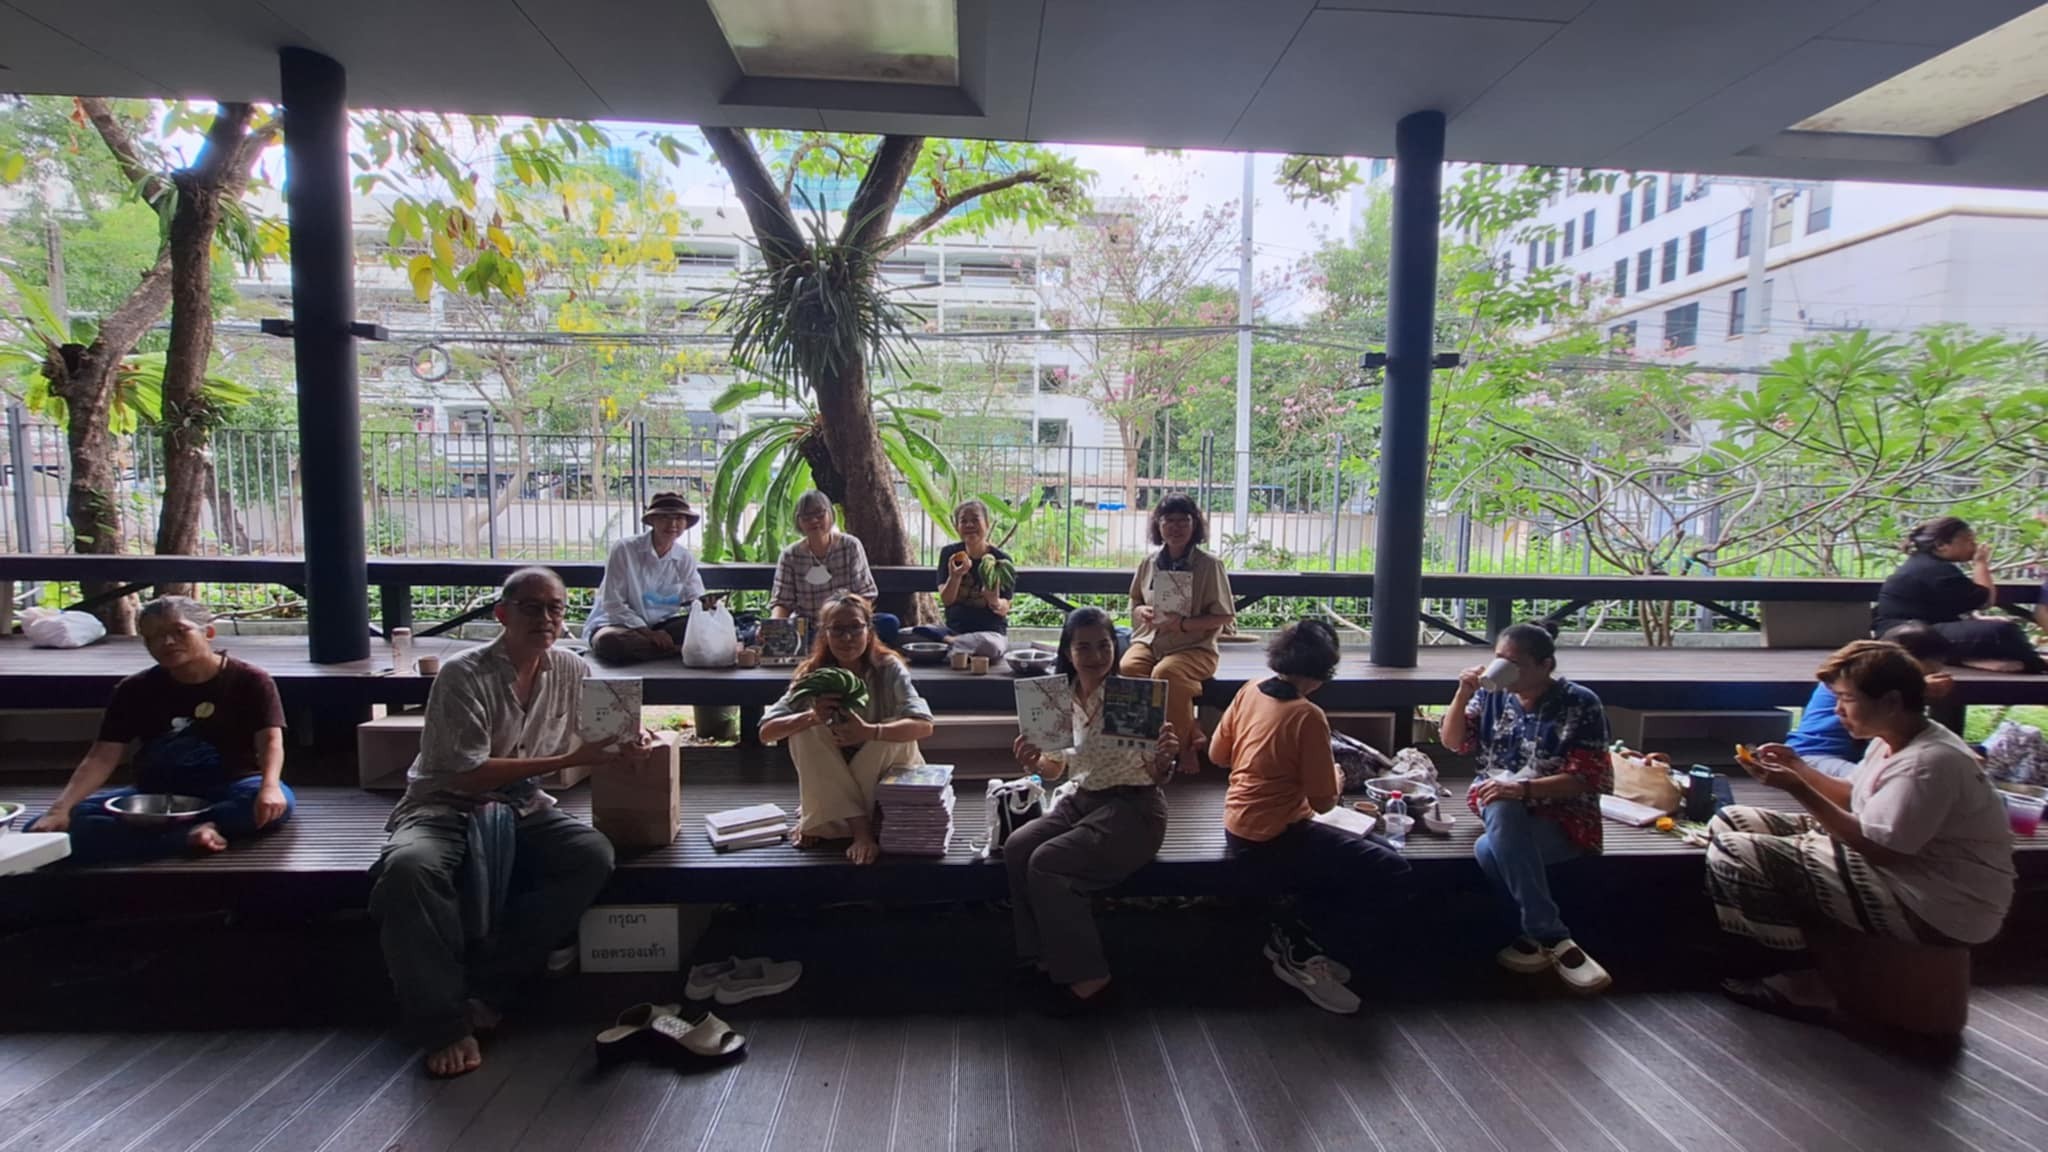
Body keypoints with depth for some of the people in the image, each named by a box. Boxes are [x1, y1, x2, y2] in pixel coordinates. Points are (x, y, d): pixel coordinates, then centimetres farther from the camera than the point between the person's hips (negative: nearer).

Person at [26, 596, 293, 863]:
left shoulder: (249, 680, -8)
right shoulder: (135, 689, 3)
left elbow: (270, 741, -20)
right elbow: (101, 757, -2)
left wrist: (270, 787, -41)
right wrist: (59, 810, -20)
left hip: (228, 791, -4)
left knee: (277, 803, -39)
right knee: (41, 829, -20)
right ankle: (191, 837, -32)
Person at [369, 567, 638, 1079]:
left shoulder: (572, 670, -1)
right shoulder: (464, 674, -16)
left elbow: (600, 737, 11)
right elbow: (470, 774, -21)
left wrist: (626, 743, -15)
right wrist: (570, 760, -25)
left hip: (521, 807, 4)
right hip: (445, 806, -4)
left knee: (594, 855, -22)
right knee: (409, 868, -35)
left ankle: (484, 990, -11)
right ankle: (445, 1024, -18)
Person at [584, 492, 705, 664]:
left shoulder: (686, 559, 3)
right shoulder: (624, 550, -11)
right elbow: (613, 604, -13)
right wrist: (648, 633, -24)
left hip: (661, 627, 3)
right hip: (619, 624, -3)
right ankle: (681, 650, -28)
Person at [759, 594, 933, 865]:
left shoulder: (888, 668, -15)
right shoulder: (812, 674, -10)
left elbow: (924, 725, -28)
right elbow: (766, 732, -15)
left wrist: (869, 732, -44)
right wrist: (811, 716, -35)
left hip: (881, 780, -1)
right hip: (827, 786, 1)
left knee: (897, 727, -28)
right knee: (805, 729, -22)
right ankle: (861, 829, -25)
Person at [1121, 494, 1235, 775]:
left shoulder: (1209, 565, -4)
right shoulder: (1150, 562, 8)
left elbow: (1224, 616, -4)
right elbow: (1134, 602, 21)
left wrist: (1184, 624, -17)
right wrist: (1141, 611, -4)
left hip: (1193, 647, -4)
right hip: (1149, 641, 4)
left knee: (1165, 674, -35)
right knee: (1128, 668, -28)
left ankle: (1182, 746, -8)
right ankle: (1191, 736, -12)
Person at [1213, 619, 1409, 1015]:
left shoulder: (1249, 691, 0)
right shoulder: (1308, 716, -20)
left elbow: (1217, 753, 10)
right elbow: (1323, 801, -14)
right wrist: (1337, 777, 7)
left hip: (1238, 832, 9)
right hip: (1276, 841, -9)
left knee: (1357, 850, 20)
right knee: (1391, 870, -4)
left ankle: (1291, 938, 15)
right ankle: (1300, 949, 7)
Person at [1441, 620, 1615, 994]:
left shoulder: (1580, 703, -11)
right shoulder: (1493, 694, 1)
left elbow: (1584, 778, -15)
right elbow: (1454, 742, 3)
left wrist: (1523, 788, -29)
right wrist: (1463, 693, -12)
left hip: (1562, 816, -4)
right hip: (1500, 804, 4)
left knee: (1489, 850, -31)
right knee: (1502, 812, -33)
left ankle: (1535, 933, -8)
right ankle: (1555, 938, -23)